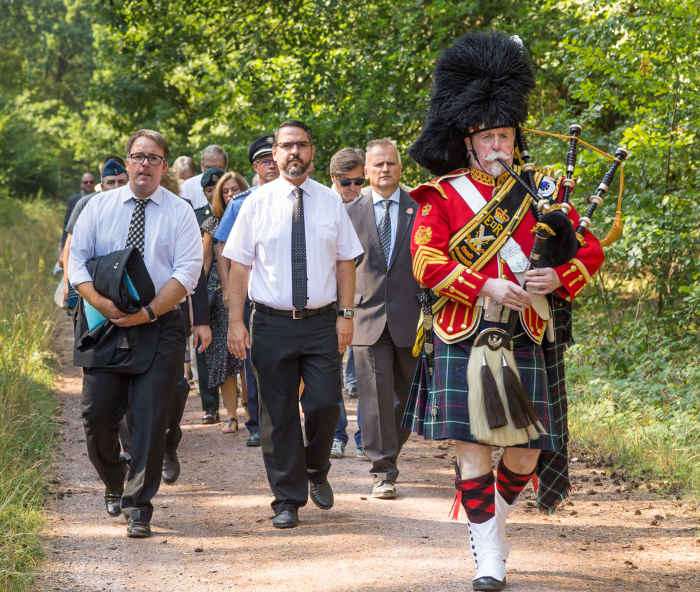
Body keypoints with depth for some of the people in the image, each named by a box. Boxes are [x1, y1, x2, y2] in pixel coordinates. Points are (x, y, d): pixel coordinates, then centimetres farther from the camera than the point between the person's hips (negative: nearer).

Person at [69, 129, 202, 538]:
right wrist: (101, 303, -14)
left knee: (150, 420, -5)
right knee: (98, 414, 2)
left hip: (160, 327, -2)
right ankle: (114, 485, 28)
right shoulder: (100, 207, 9)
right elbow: (76, 259, 3)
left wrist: (149, 312, -17)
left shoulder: (180, 213, 3)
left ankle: (139, 507, 3)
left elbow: (187, 273, -5)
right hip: (105, 325, 2)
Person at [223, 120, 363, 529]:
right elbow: (239, 265, 1)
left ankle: (317, 472, 23)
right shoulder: (257, 203, 2)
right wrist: (236, 322, -6)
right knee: (279, 415, 2)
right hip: (272, 323, -1)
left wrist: (346, 315, 0)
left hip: (322, 322, 1)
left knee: (325, 404, -6)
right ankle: (288, 499, 12)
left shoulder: (331, 202, 6)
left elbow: (346, 262, 8)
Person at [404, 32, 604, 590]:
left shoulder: (540, 189, 10)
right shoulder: (443, 196, 3)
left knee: (526, 452, 3)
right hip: (464, 341, -2)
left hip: (528, 341, 2)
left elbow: (590, 250, 9)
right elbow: (426, 262, -8)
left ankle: (497, 518, 33)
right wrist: (486, 287, -19)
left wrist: (557, 277, -12)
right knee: (474, 449, -5)